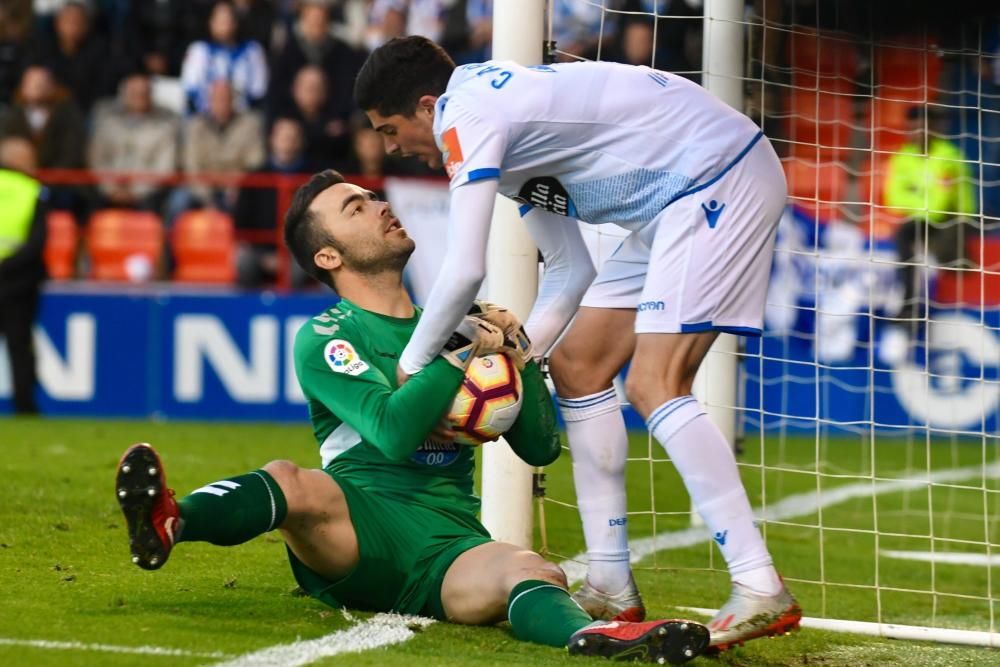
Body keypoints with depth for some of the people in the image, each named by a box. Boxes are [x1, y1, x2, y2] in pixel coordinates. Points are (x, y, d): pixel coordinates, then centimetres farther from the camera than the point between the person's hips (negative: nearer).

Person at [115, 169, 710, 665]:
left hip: (452, 543, 3)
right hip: (359, 524, -3)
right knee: (289, 482, -36)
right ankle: (168, 524, -66)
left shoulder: (451, 324, 24)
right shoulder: (325, 338, 8)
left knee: (535, 574, -31)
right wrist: (465, 350, -7)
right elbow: (394, 431, -11)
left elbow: (540, 447, 21)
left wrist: (517, 352, 6)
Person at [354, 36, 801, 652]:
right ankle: (612, 588, 14)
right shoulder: (504, 122, 17)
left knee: (655, 387, -19)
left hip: (721, 178, -11)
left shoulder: (465, 113, -14)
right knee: (577, 367, 11)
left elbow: (465, 271, -21)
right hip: (680, 201, 11)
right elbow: (571, 273, 19)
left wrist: (412, 365, -6)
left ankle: (760, 592, -21)